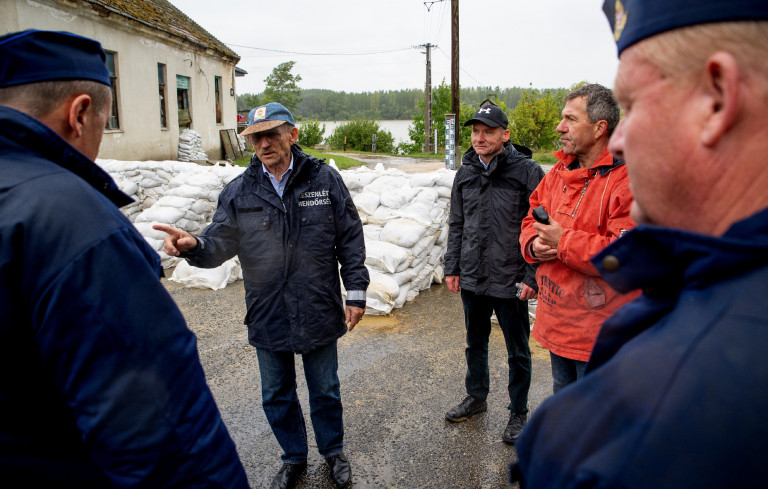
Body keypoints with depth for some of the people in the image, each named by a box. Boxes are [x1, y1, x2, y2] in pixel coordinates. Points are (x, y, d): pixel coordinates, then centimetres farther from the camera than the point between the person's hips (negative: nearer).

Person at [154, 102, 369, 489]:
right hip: (268, 318, 2)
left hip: (319, 313, -1)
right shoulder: (239, 192, -2)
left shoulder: (324, 180, -6)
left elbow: (350, 240, -2)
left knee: (325, 391, 17)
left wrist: (356, 292, -4)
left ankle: (333, 451, 43)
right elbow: (220, 243, -7)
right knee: (277, 397, 18)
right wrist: (194, 247, -30)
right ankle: (294, 457, 44)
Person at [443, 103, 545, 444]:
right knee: (475, 342, 21)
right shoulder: (465, 173, 7)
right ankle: (476, 397, 41)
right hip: (472, 278, 5)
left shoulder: (527, 171, -10)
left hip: (510, 281, -5)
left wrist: (532, 276, -14)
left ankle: (518, 412, 29)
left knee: (517, 351, 11)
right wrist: (452, 268, 9)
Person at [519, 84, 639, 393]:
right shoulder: (559, 172, 8)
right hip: (556, 321, 8)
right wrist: (534, 245, -7)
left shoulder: (629, 179, -19)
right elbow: (532, 220, 16)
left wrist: (563, 242, -23)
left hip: (598, 333, -8)